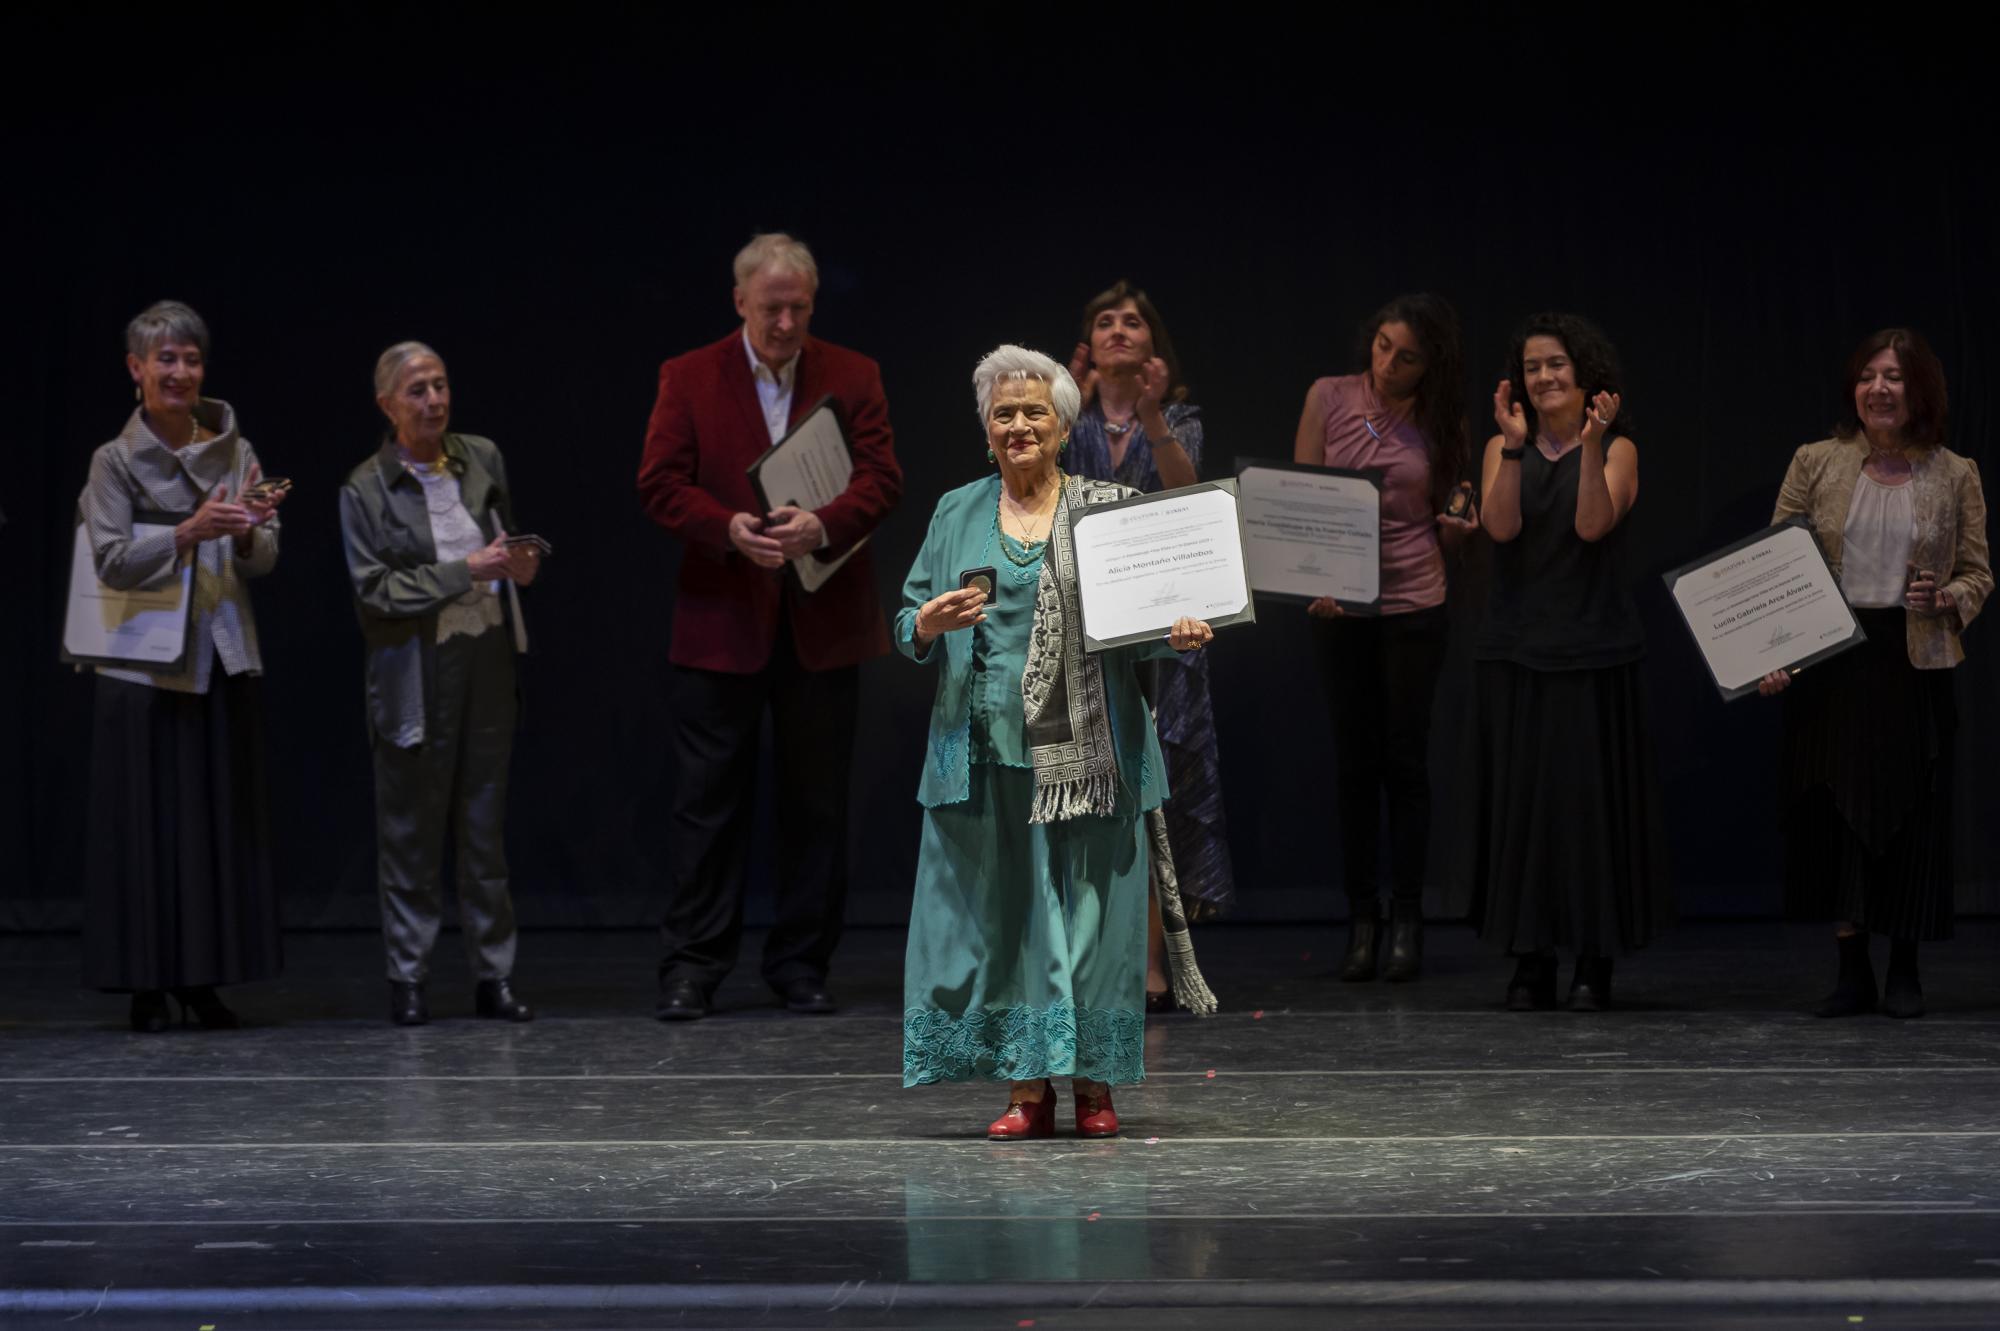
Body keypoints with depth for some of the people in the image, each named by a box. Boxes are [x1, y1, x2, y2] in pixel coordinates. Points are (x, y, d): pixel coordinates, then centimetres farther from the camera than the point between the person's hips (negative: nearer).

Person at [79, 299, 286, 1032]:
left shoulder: (234, 451, 7)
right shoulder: (116, 460, -2)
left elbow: (265, 559, 5)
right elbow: (112, 560, -12)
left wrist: (248, 531, -17)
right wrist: (190, 532, -23)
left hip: (224, 662, 3)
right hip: (148, 664, -3)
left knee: (224, 823, 3)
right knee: (149, 823, -3)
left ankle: (204, 981, 10)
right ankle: (146, 986, 4)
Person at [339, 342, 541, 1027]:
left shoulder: (482, 458, 7)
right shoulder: (366, 488, -6)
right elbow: (375, 590, -11)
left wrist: (520, 564, -3)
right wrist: (467, 571, -18)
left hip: (487, 658, 4)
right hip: (417, 670, -4)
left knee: (486, 823, 7)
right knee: (411, 828, 1)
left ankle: (494, 975, 11)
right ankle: (407, 977, 8)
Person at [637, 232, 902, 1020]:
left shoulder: (852, 377, 5)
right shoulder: (688, 379, 3)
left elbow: (882, 476, -3)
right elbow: (660, 483, -4)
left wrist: (824, 524, -23)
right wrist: (729, 529, -22)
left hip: (824, 624, 2)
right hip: (721, 621, -1)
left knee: (817, 801, 7)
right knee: (708, 799, 0)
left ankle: (802, 965, 15)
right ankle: (691, 968, 4)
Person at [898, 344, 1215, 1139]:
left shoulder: (1110, 508, 6)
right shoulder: (957, 514, 12)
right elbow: (908, 629, 11)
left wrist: (1177, 634, -14)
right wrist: (929, 625, -11)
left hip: (1087, 752, -2)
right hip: (989, 748, 2)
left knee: (1091, 908, 0)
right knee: (1000, 911, 1)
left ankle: (1094, 1085, 8)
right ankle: (1028, 1089, 7)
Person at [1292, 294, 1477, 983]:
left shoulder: (1440, 421, 3)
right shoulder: (1330, 398, 1)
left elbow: (1445, 532, 8)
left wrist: (1458, 528, -15)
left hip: (1414, 604, 0)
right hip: (1338, 603, 0)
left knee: (1405, 762, 1)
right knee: (1354, 763, 4)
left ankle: (1407, 922, 8)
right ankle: (1361, 919, 11)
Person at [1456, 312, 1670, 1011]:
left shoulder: (1617, 449, 3)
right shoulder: (1504, 448, 8)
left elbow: (1593, 524, -14)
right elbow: (1500, 526, -9)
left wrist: (1591, 444, -20)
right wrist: (1515, 445, -14)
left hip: (1593, 650, -2)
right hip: (1515, 647, 2)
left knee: (1592, 795, -3)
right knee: (1521, 797, 1)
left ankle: (1594, 959, 4)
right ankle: (1532, 959, 7)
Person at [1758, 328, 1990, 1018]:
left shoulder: (1955, 476, 4)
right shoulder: (1816, 464, 4)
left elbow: (1978, 573, 8)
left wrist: (1946, 599, -14)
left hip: (1914, 663, 0)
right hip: (1829, 662, 0)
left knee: (1911, 813, 2)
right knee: (1832, 809, -1)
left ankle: (1904, 969, 16)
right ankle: (1852, 969, 10)